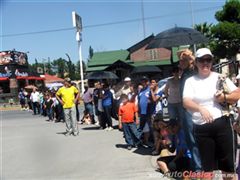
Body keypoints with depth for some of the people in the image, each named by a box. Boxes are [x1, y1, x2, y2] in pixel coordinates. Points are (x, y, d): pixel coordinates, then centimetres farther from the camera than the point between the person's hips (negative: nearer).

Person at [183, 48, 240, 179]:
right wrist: (201, 108, -26)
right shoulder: (190, 81, 4)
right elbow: (186, 102, -8)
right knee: (207, 165, 10)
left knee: (227, 162, 8)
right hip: (201, 127, 0)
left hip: (221, 123, 0)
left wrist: (224, 97, -13)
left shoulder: (220, 77, 6)